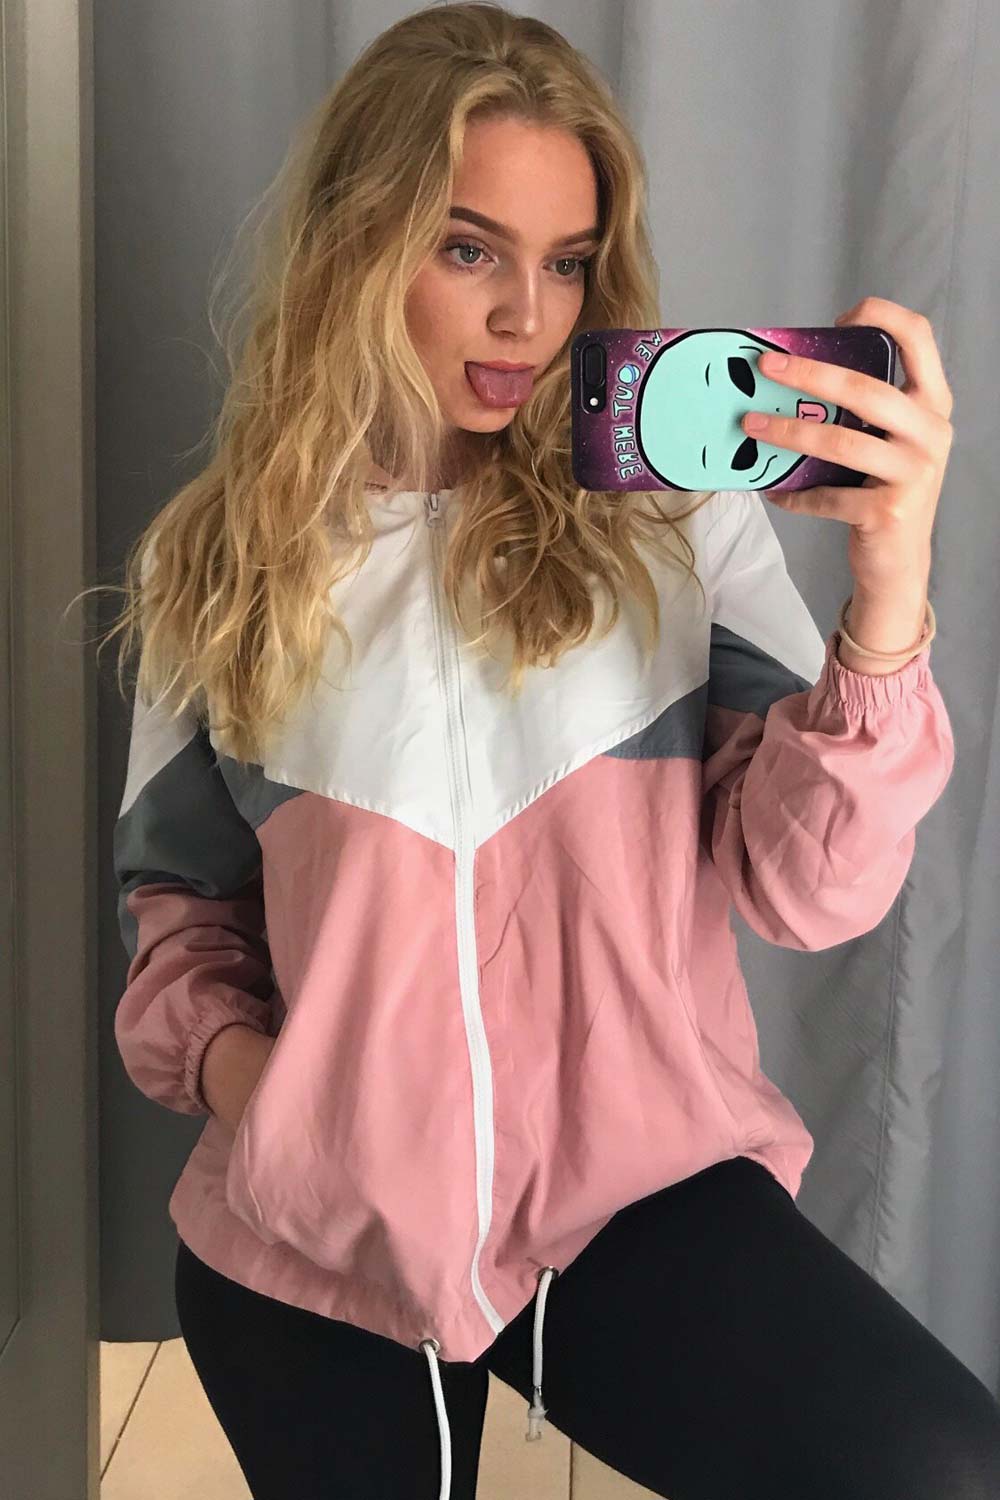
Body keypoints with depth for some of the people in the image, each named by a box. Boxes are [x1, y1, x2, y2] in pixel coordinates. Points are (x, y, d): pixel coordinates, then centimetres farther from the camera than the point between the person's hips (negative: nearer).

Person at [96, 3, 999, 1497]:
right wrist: (223, 1055, -7)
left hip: (642, 1187, -1)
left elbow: (809, 889, -10)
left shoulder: (675, 515, -2)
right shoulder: (220, 564, 3)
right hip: (314, 1234, 2)